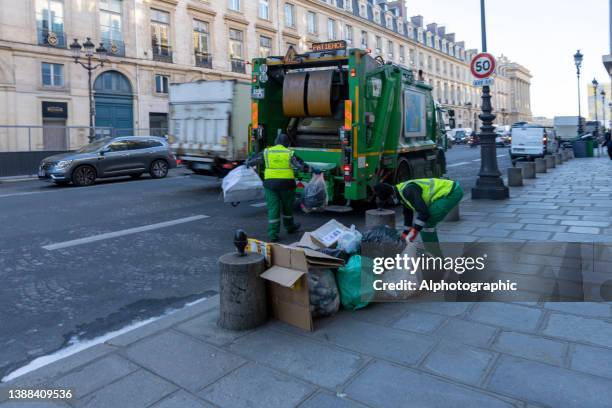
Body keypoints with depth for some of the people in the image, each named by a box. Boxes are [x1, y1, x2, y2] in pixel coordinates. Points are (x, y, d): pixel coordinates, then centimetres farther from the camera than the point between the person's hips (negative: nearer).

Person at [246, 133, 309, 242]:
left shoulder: (266, 152, 3)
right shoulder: (290, 154, -2)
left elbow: (254, 160, 13)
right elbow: (302, 165, -5)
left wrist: (248, 163, 34)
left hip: (270, 183, 1)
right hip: (286, 183, -1)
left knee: (273, 208, 3)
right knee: (287, 206, 18)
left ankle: (273, 234, 1)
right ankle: (289, 227, 38)